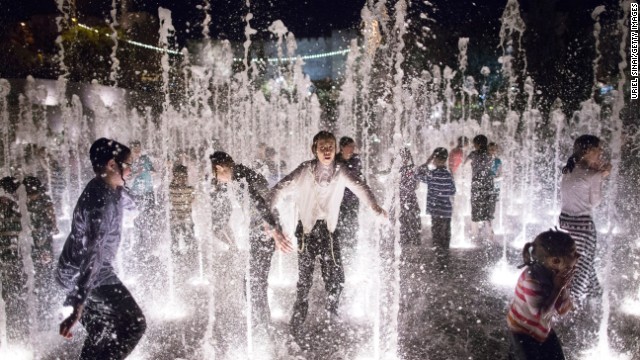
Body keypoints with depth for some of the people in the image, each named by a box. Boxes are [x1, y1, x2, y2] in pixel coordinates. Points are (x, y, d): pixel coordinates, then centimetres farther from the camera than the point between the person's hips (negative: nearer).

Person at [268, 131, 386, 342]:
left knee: (336, 276, 6)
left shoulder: (340, 172, -3)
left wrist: (375, 207, -33)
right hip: (307, 229, -3)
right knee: (304, 279, -2)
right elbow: (281, 188, -16)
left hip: (329, 229, 3)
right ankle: (296, 326, 14)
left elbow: (359, 187, -14)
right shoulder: (305, 170, -12)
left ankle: (332, 312, 37)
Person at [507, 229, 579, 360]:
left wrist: (564, 287, -22)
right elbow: (541, 314, -30)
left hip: (543, 329, 7)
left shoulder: (557, 275, -11)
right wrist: (557, 288, -31)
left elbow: (563, 310, -6)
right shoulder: (531, 280, -33)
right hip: (522, 331, -7)